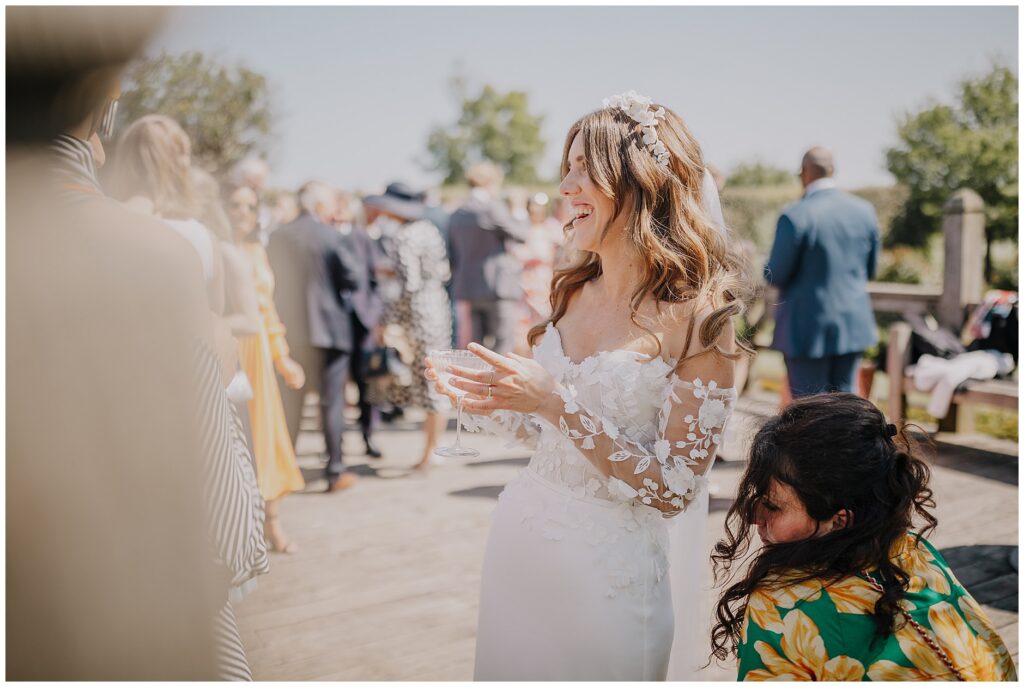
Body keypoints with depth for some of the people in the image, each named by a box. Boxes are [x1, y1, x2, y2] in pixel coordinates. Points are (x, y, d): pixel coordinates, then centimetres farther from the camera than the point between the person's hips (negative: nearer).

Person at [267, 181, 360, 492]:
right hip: (329, 327, -4)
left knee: (290, 401, 15)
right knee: (332, 401, 3)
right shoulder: (329, 236, -11)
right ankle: (335, 472, 6)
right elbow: (353, 276, -13)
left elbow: (271, 279, 9)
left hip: (289, 329, 5)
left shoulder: (278, 236, 3)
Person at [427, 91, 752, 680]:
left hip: (608, 569, -6)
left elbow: (674, 489, -17)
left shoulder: (696, 318, -16)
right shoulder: (574, 293, 2)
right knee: (510, 671, 22)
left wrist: (558, 404, -23)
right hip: (518, 537, 6)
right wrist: (487, 401, -3)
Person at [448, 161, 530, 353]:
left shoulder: (456, 216, 14)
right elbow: (522, 234, -6)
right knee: (505, 347, -3)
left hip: (465, 289, 7)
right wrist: (520, 212, 11)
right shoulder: (493, 208, -9)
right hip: (497, 288, -7)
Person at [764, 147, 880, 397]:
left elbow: (775, 276, -12)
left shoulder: (795, 216, -17)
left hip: (809, 328, -5)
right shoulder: (865, 210, 2)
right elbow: (870, 270, 11)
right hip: (854, 325, 5)